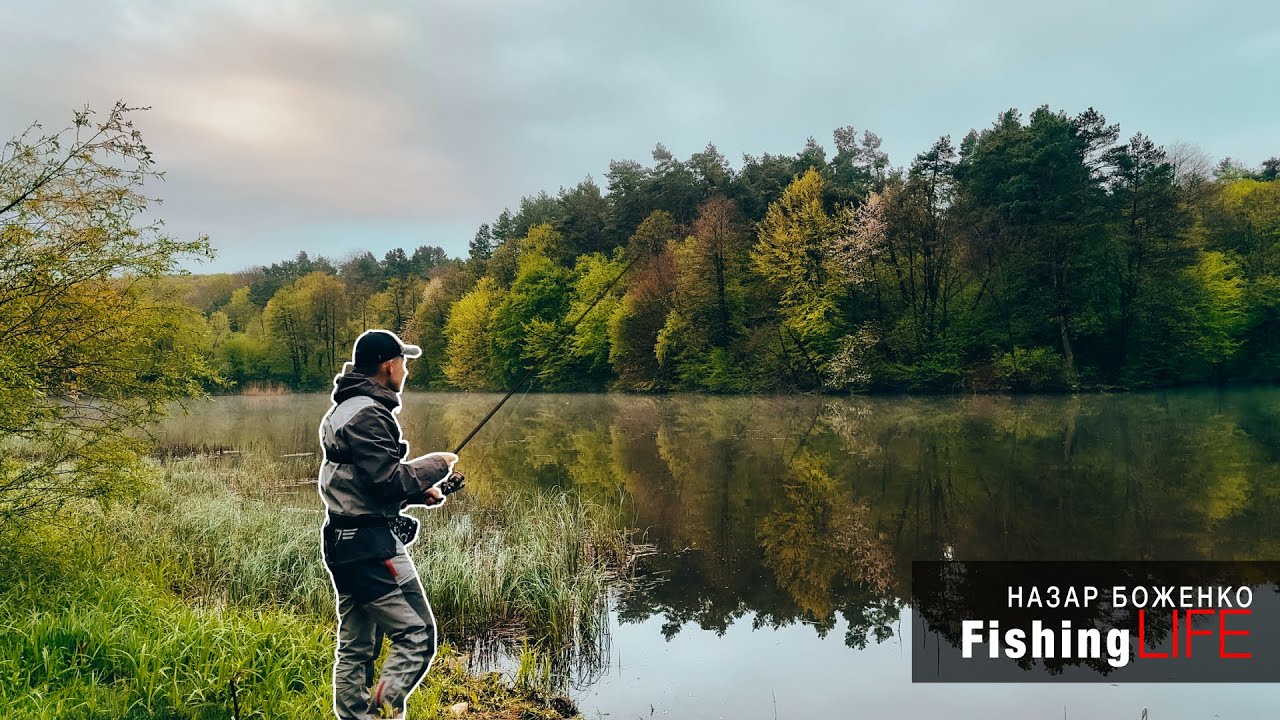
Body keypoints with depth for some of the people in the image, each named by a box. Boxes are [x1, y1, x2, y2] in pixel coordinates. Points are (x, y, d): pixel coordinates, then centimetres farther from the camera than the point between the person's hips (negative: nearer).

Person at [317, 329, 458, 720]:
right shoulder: (368, 414, -16)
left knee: (355, 647, 13)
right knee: (416, 635, -5)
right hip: (372, 545, -10)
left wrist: (419, 493, 11)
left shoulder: (342, 410, 16)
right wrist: (436, 465, -7)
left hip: (344, 542, 10)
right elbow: (388, 481, -22)